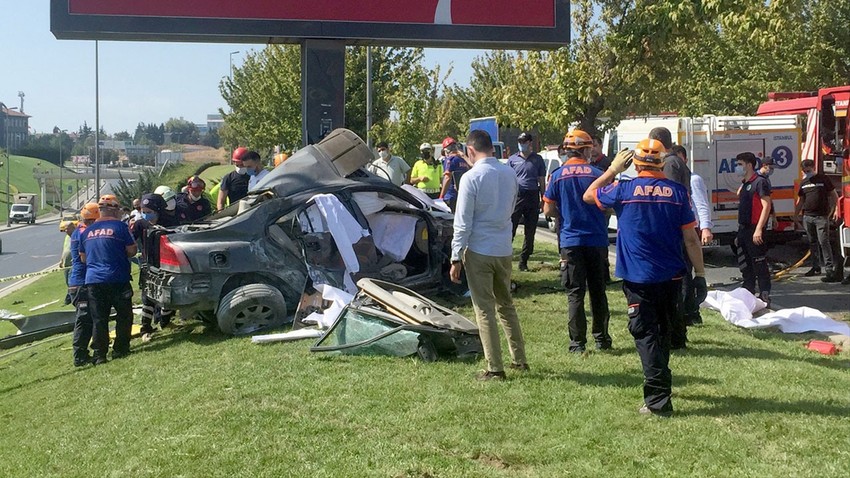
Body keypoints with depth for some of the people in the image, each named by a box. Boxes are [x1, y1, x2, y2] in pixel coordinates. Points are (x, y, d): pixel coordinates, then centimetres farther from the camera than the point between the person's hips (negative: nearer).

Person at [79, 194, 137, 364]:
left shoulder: (87, 231, 11)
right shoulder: (119, 226, -6)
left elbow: (83, 258, 18)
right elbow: (132, 251, -5)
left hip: (93, 281, 4)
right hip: (117, 279, -4)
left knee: (98, 319, 6)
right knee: (124, 316, 9)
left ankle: (99, 355, 6)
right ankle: (120, 350, 10)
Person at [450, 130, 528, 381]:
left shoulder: (471, 178, -15)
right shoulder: (510, 174, 3)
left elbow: (462, 222, -14)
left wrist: (456, 258, -9)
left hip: (479, 251, -6)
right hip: (504, 249, 6)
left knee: (485, 310, 2)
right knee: (506, 305, 20)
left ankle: (495, 368, 4)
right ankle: (519, 358, 26)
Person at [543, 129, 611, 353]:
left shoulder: (558, 176, -3)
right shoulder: (597, 174, -3)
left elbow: (548, 210, -2)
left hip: (570, 242, -1)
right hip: (597, 240, 1)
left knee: (575, 293, 3)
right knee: (598, 291, 13)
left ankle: (577, 343, 1)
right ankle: (601, 338, 19)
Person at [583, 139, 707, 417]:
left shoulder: (624, 189, -7)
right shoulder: (677, 191, -2)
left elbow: (588, 195, 12)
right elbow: (691, 238, -1)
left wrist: (613, 169, 16)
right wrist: (700, 275, 4)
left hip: (639, 279, -3)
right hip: (671, 278, 3)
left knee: (646, 336, -1)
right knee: (663, 333, 20)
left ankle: (659, 401, -8)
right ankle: (659, 384, 37)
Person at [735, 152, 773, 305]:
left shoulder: (760, 182, -10)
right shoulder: (744, 184, 18)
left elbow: (766, 206, -17)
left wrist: (759, 229, -24)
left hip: (754, 230, -9)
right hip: (743, 229, 10)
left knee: (759, 265, -6)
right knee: (744, 265, 13)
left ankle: (764, 297, -2)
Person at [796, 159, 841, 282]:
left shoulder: (823, 179, -1)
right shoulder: (803, 183, 13)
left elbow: (834, 196, 1)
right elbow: (800, 201, 20)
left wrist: (831, 211, -6)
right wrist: (795, 215, 14)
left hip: (821, 217, -6)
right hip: (807, 217, 6)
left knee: (823, 242, -13)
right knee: (812, 242, 11)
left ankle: (830, 269, -15)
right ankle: (816, 267, 20)